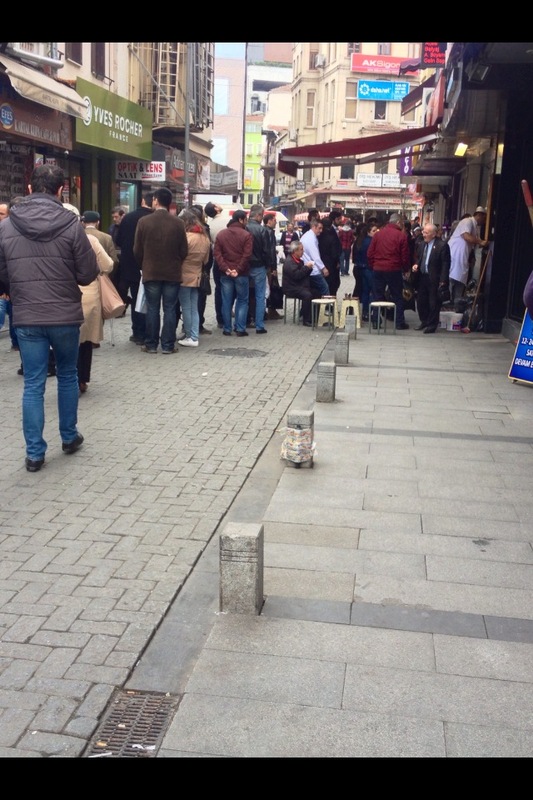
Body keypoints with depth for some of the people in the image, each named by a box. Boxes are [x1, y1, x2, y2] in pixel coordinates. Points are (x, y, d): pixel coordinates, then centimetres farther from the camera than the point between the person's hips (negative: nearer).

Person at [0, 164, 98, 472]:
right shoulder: (71, 224, -11)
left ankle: (35, 452, 9)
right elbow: (89, 273, -7)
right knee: (68, 376, 18)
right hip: (65, 315, -1)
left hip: (26, 317, 1)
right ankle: (69, 437, 30)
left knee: (33, 384, 7)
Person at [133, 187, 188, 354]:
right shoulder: (178, 223, -6)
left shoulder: (143, 221, -6)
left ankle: (151, 344, 11)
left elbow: (137, 250, 0)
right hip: (172, 273, 0)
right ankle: (167, 345, 6)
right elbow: (184, 250, -2)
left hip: (151, 272, 0)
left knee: (152, 309, 7)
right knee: (169, 309, 5)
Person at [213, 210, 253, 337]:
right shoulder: (246, 235, -5)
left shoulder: (220, 234, 7)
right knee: (242, 301, 6)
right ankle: (240, 329, 2)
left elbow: (217, 254, -2)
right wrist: (238, 270, -12)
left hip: (225, 274, 3)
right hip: (242, 274, -3)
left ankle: (227, 329, 10)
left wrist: (225, 269, -8)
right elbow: (247, 255, -14)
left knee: (227, 302, 8)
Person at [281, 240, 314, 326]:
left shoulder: (299, 260, 18)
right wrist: (306, 267, -18)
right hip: (292, 288, -10)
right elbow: (296, 275, -25)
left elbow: (305, 274, 22)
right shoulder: (289, 261, -13)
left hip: (301, 286, 10)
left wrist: (309, 268, 1)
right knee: (307, 295, -31)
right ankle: (306, 320, -26)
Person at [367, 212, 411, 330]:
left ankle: (375, 321, 8)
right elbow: (405, 256, -5)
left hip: (378, 270, 2)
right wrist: (406, 269, 9)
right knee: (397, 297, 8)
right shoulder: (401, 235, -6)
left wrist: (373, 265, 13)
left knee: (377, 296, 9)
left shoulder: (378, 234, 2)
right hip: (394, 270, -2)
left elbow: (369, 253, 3)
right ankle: (400, 322, 9)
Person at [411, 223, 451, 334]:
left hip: (434, 279, -7)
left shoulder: (442, 245, -11)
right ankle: (424, 322, 28)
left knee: (433, 303, 1)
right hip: (422, 277, 7)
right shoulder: (421, 244, 9)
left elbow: (445, 264, -11)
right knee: (421, 301, 13)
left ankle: (432, 325, 10)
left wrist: (443, 280, -16)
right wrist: (415, 264, 0)